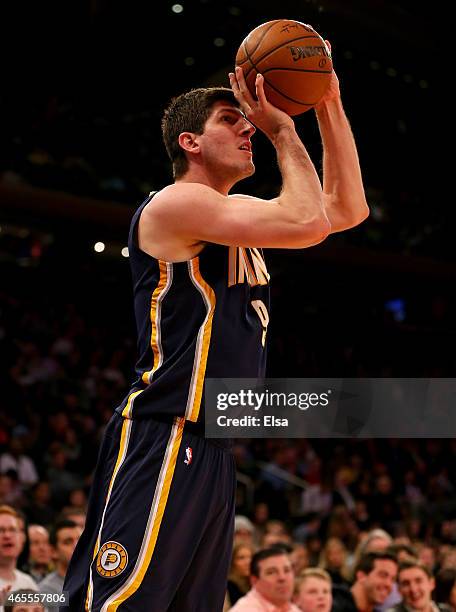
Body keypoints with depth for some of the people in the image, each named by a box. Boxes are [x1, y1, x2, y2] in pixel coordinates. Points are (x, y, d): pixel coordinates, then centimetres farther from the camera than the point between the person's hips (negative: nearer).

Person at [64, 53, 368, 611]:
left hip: (212, 448, 10)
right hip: (161, 444, -10)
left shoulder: (234, 212, 19)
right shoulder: (177, 203, -9)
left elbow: (347, 208, 22)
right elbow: (307, 223, -19)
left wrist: (328, 103, 14)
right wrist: (283, 130, -6)